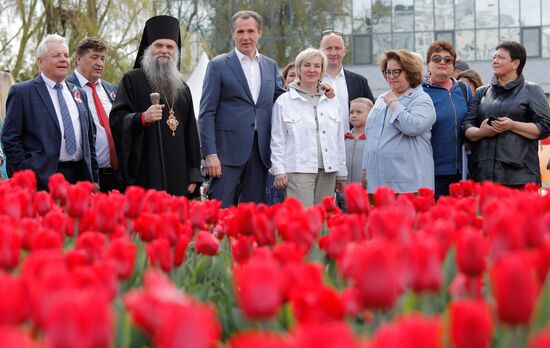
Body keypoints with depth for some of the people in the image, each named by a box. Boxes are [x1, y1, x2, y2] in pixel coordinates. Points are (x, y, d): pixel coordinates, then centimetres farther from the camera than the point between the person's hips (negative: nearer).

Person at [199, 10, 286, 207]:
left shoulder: (270, 66, 14)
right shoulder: (218, 65, 1)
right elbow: (207, 113, -3)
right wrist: (209, 154, -12)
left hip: (260, 152, 4)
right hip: (228, 151, -4)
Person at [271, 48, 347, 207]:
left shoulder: (331, 101, 15)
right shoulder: (284, 101, 4)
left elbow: (339, 139, 17)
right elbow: (277, 140, 3)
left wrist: (341, 173, 16)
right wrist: (279, 170, -4)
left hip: (327, 171, 4)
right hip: (298, 170, -4)